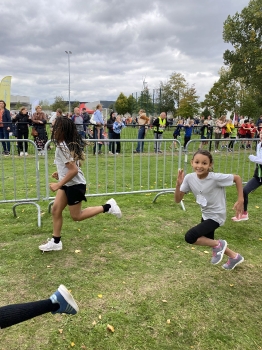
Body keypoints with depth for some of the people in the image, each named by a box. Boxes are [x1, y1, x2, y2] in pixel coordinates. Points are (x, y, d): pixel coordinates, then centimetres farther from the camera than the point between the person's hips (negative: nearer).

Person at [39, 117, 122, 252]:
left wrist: (58, 185, -23)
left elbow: (74, 170, -29)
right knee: (55, 210, 9)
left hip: (75, 185, -10)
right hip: (67, 184, 10)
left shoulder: (62, 148, -25)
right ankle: (55, 242, 20)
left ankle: (107, 207, 10)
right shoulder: (68, 143, 4)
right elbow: (74, 164, 17)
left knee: (76, 216, 6)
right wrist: (60, 172, 15)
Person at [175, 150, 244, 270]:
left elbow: (237, 178, -14)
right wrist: (178, 184, -29)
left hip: (216, 216, -7)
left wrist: (240, 200, -15)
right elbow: (178, 200, -13)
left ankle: (218, 244, 4)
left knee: (189, 237, -21)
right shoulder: (189, 178, -14)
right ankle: (234, 257, 49)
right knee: (208, 240, 26)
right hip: (206, 215, 7)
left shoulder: (216, 178, -28)